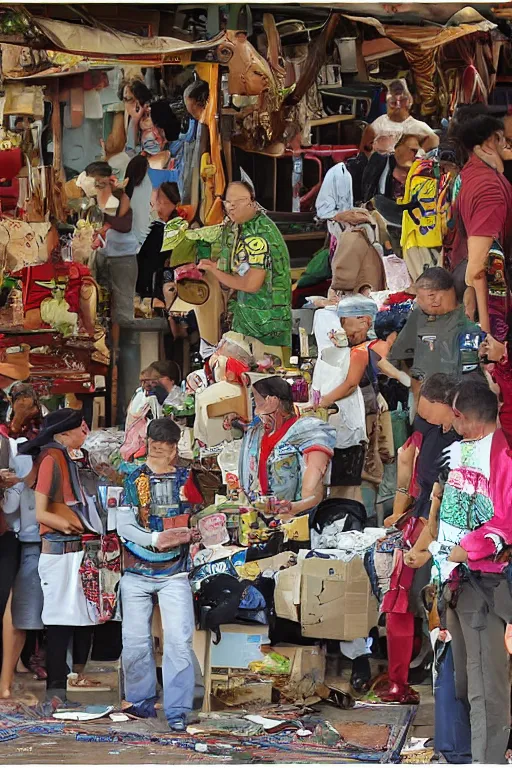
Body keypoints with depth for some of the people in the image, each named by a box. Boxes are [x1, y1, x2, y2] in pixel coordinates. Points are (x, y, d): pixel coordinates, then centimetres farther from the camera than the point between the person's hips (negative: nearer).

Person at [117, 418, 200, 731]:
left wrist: (191, 534, -15)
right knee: (135, 641, 1)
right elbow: (124, 525, -2)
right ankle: (142, 702, 19)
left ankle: (178, 711, -10)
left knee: (180, 640, -12)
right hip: (137, 573, 1)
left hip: (174, 573, -1)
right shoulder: (134, 480, 5)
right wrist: (155, 539, -17)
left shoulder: (187, 479, 7)